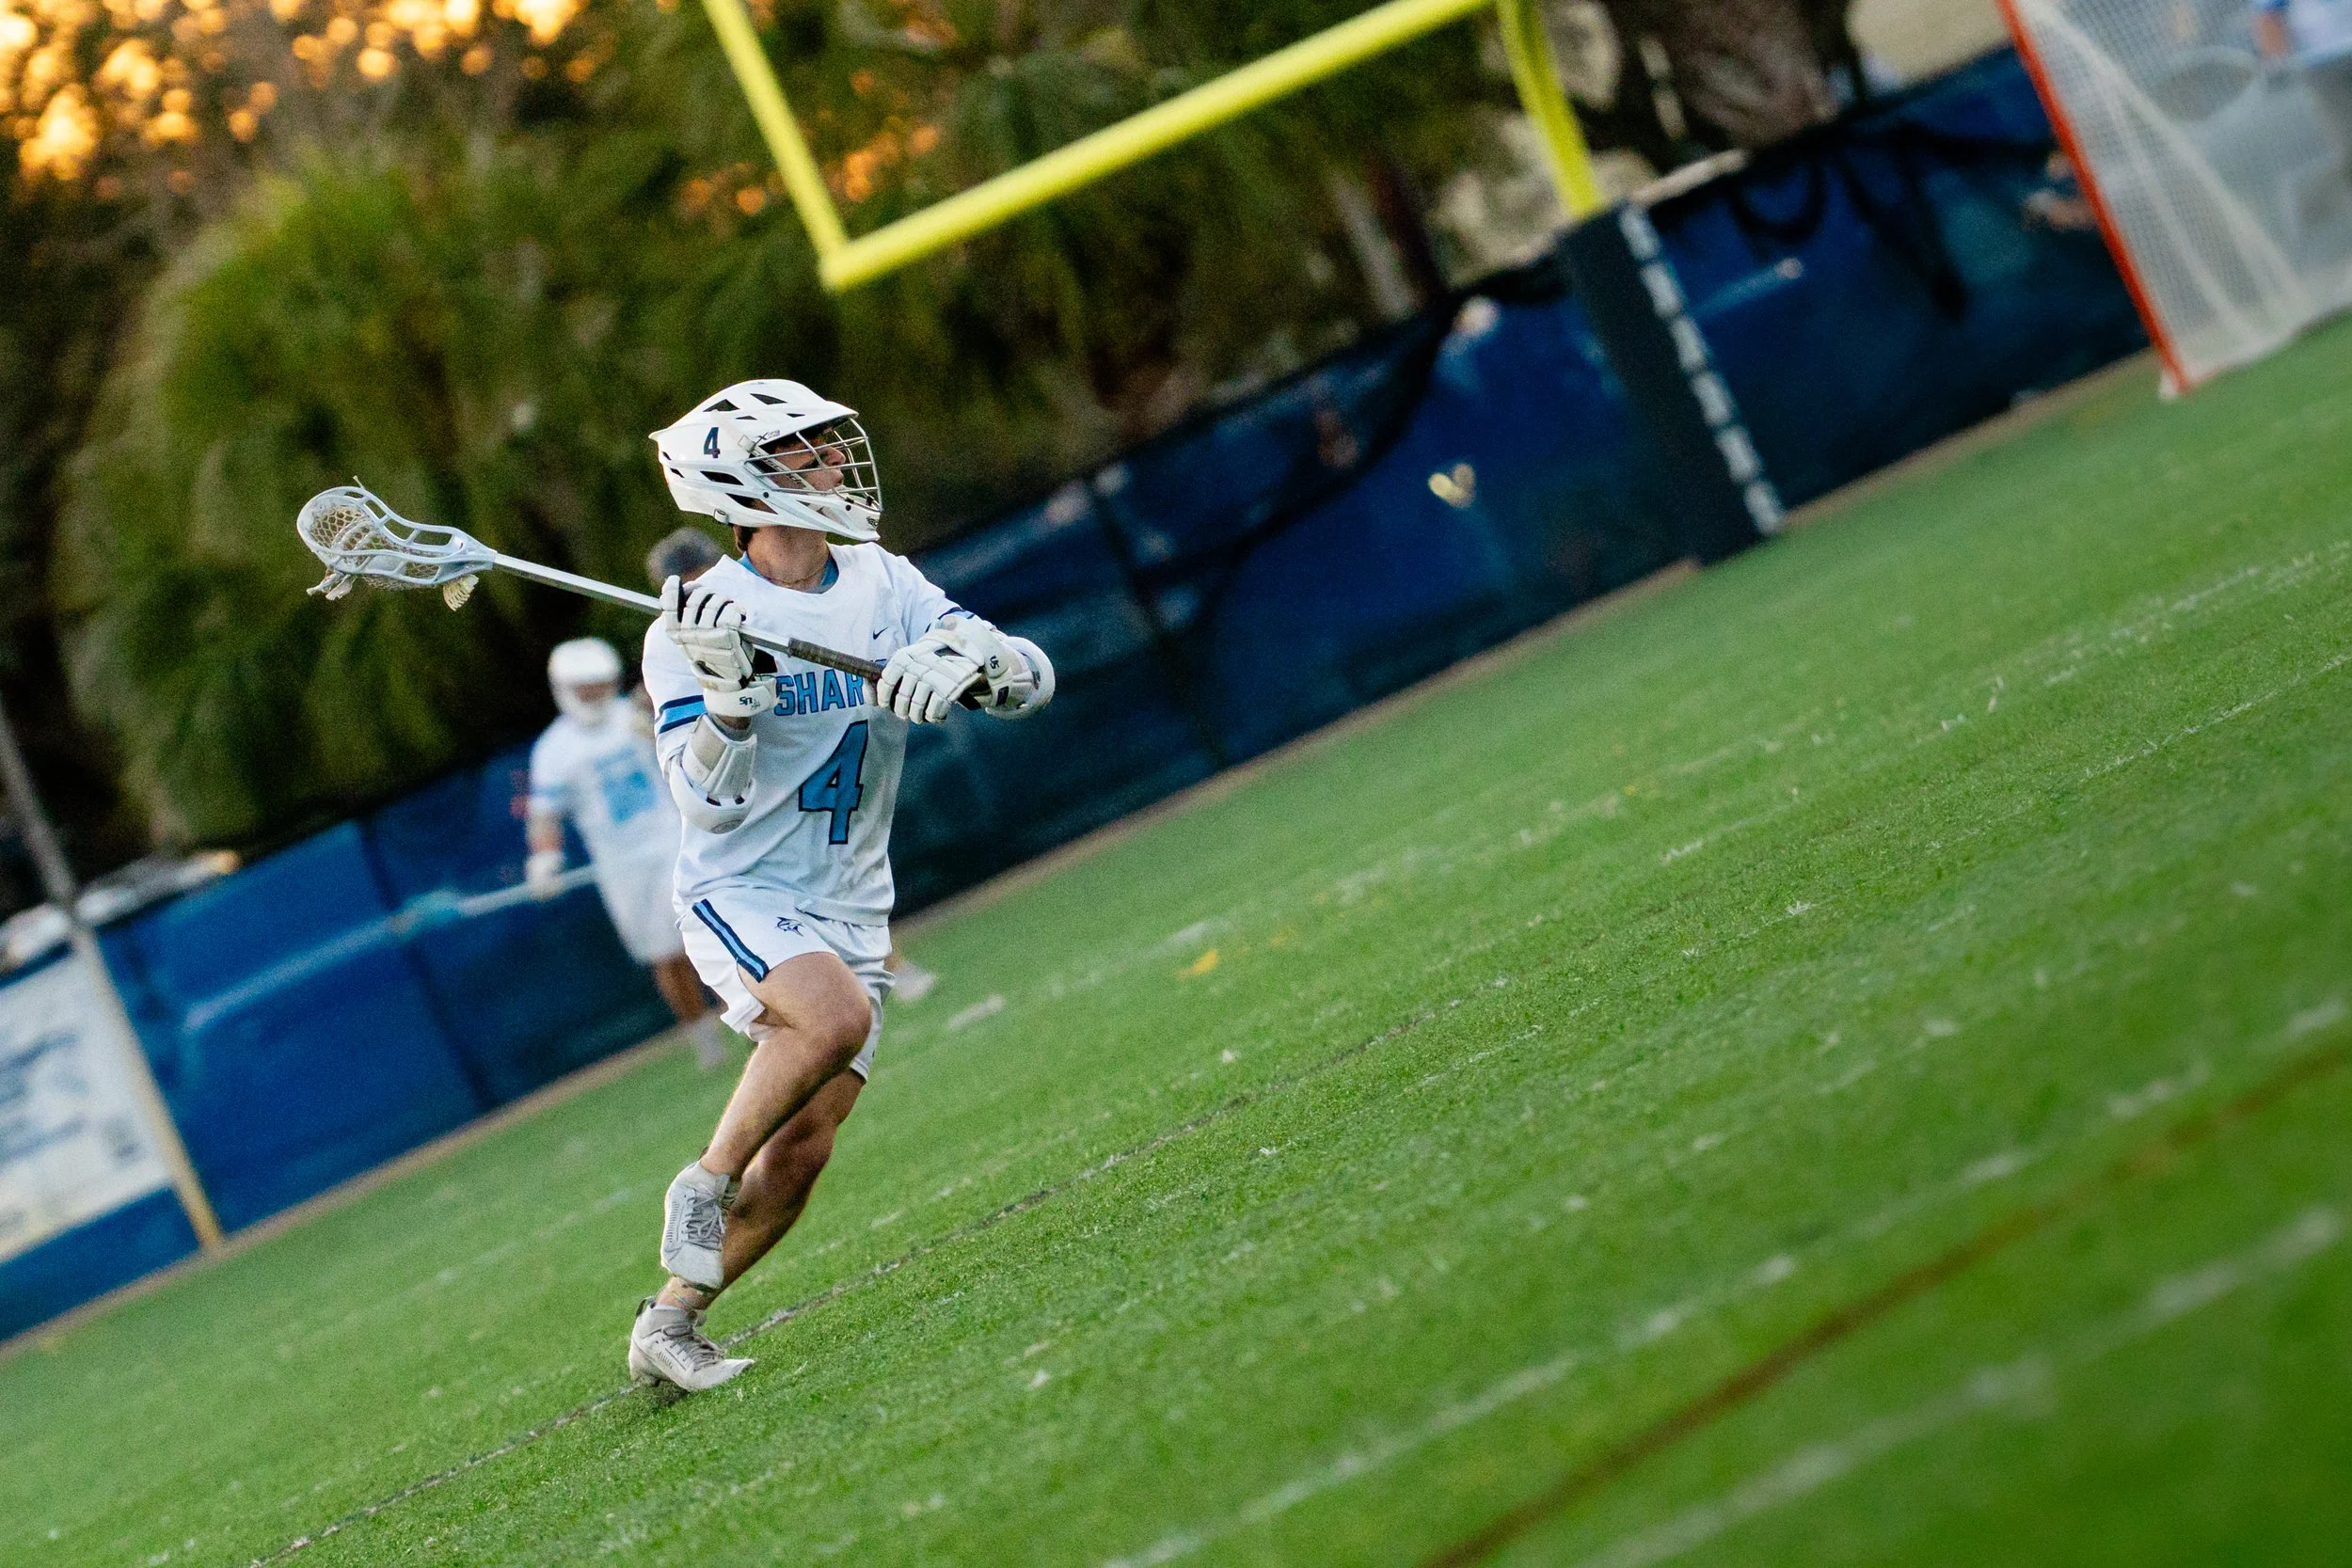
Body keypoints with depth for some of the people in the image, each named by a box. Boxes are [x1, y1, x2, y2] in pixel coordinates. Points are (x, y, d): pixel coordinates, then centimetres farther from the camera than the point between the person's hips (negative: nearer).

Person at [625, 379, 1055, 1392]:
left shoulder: (884, 586, 2)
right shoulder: (696, 625, -12)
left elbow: (1032, 679, -3)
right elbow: (708, 804, -17)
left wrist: (965, 662, -25)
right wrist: (729, 693, -33)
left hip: (849, 911, 5)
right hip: (738, 898, -5)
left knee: (800, 1155, -3)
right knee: (837, 1015, -34)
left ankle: (671, 1321, 11)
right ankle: (703, 1186, -15)